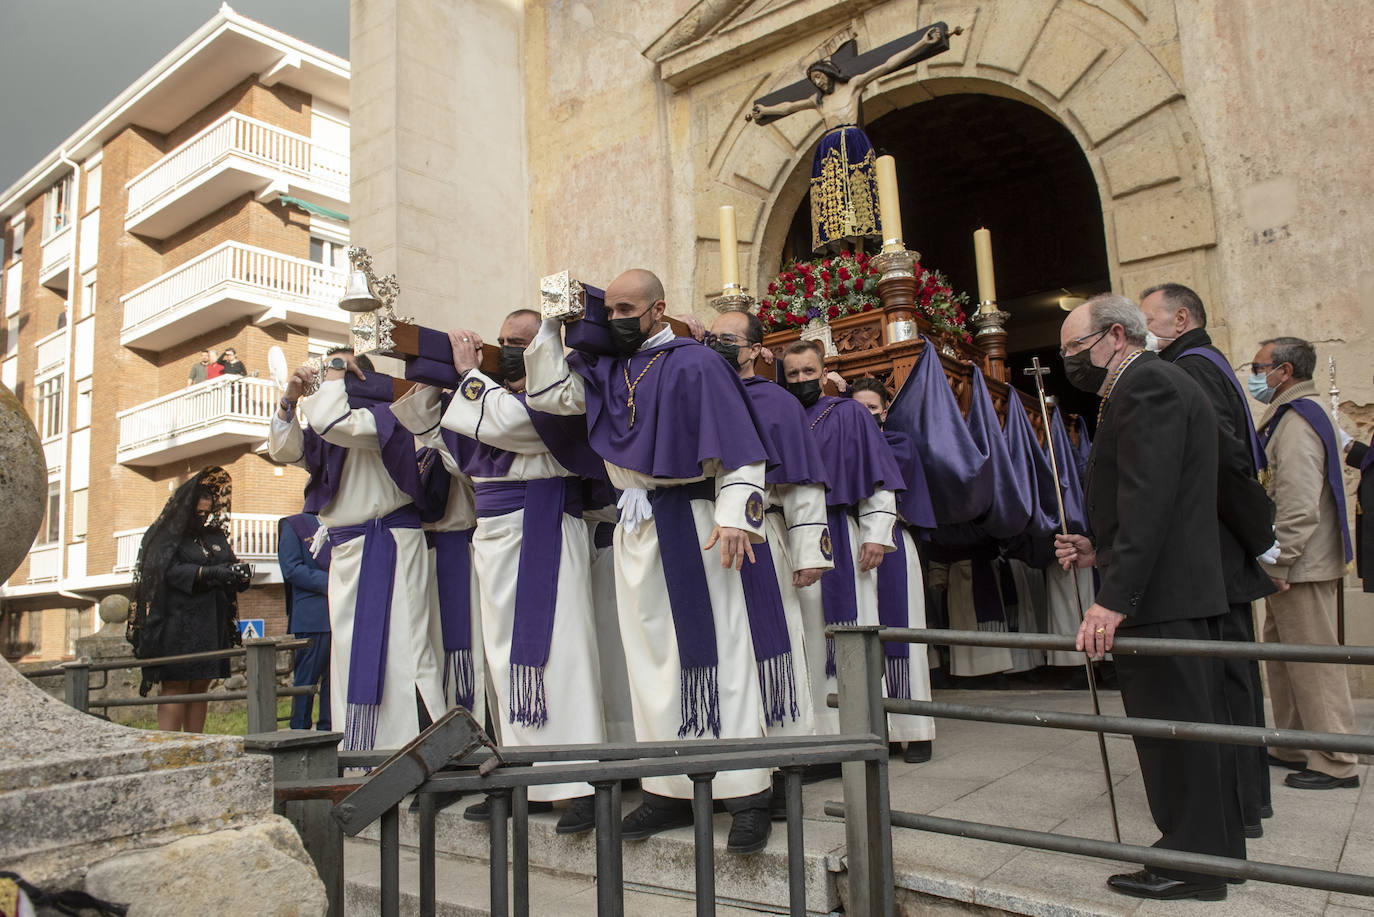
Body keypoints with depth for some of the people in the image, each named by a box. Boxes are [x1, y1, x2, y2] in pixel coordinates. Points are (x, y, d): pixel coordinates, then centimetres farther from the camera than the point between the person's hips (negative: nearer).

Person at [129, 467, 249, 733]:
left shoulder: (215, 535, 19)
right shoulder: (169, 532, 1)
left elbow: (230, 565, 11)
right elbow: (170, 570, -13)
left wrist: (241, 572, -13)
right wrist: (210, 573, -26)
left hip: (211, 622, 5)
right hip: (177, 621, -5)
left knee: (200, 686, 5)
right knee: (175, 685, -7)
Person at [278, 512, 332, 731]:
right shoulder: (293, 525, 2)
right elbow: (291, 569, -9)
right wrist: (326, 582, -17)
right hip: (312, 617, -5)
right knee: (306, 678, -1)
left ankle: (327, 731, 16)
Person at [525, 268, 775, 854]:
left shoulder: (693, 363, -6)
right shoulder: (605, 369, 14)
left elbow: (740, 447, -11)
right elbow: (547, 394, 15)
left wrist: (735, 516, -22)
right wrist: (552, 327, 10)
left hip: (689, 521, -6)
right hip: (634, 526, 7)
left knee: (716, 650, -5)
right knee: (652, 656, 8)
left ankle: (747, 794, 2)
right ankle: (671, 790, 18)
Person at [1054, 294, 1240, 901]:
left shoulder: (1147, 386, -14)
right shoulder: (1159, 383, 20)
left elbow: (1149, 499, -24)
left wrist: (1114, 597, -27)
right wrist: (1101, 550, 14)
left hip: (1157, 598, -11)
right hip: (1183, 589, 11)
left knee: (1170, 727, -1)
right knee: (1193, 723, 17)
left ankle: (1190, 863, 10)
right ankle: (1215, 846, 29)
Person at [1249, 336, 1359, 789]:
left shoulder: (1297, 419, -15)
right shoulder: (1287, 415, 17)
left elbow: (1298, 504, -23)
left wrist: (1278, 562, -21)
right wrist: (1274, 561, 21)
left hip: (1299, 566, -11)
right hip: (1289, 564, 11)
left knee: (1314, 664, -3)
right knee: (1282, 659, 16)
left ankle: (1335, 763, 6)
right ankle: (1293, 747, 26)